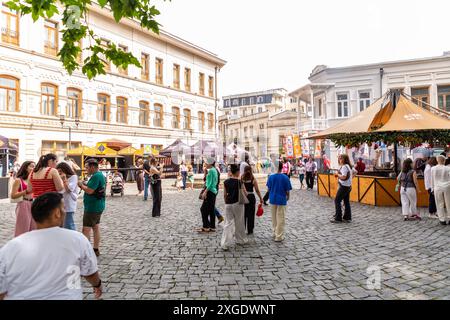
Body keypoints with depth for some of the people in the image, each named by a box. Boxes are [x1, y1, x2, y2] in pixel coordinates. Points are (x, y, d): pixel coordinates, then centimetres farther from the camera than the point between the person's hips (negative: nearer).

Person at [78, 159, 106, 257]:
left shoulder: (96, 176, -19)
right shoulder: (101, 175, 13)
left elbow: (89, 191, -24)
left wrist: (81, 185, -9)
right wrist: (84, 185, 5)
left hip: (92, 207, -10)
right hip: (98, 206, 10)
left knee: (86, 229, -6)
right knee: (96, 227, 14)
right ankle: (96, 249, 21)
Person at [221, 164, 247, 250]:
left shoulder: (226, 182, 1)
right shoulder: (239, 182, -10)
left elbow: (225, 195, 6)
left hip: (228, 204, 3)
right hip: (237, 204, -3)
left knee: (228, 223, 5)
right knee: (239, 222, 14)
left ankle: (225, 244, -4)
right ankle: (241, 240, 31)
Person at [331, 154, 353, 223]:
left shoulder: (344, 167, -18)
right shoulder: (349, 166, 12)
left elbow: (343, 177, -28)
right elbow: (353, 172, 25)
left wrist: (337, 174, -11)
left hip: (344, 186, -10)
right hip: (348, 186, 10)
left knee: (337, 201, -4)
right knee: (346, 202, 12)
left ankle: (338, 218, -3)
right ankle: (347, 217, 16)